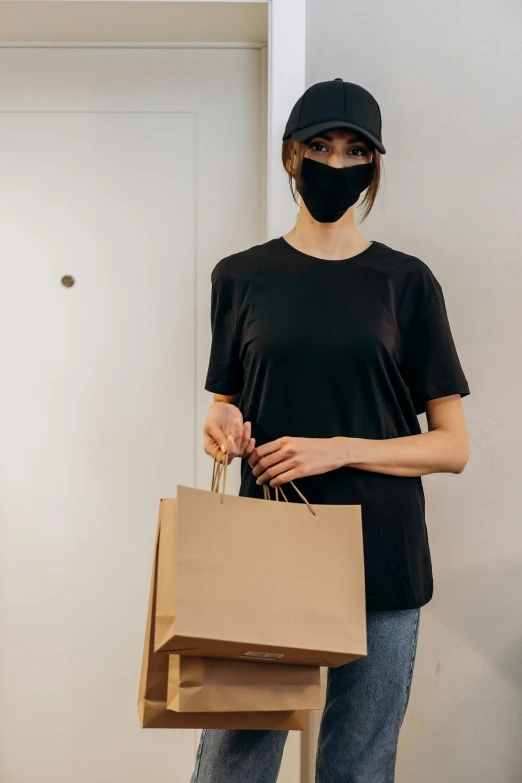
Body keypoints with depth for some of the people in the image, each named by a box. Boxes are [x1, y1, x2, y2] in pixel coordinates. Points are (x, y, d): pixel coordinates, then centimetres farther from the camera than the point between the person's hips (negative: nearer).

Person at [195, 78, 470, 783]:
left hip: (382, 563, 0)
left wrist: (338, 449, -12)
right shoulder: (242, 276, 8)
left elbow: (453, 446, 2)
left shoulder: (406, 282, 4)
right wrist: (221, 425, -8)